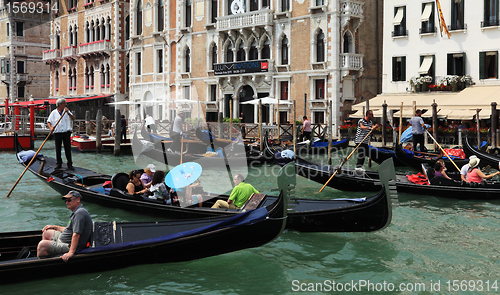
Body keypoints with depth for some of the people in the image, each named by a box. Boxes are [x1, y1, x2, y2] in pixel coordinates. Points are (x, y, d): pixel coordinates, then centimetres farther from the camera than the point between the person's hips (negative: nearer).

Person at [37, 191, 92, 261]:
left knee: (42, 245, -19)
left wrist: (71, 252, -37)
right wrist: (54, 227, 31)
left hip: (70, 247, -12)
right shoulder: (76, 212, 14)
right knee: (46, 232, 24)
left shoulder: (80, 213, -22)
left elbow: (76, 234, -31)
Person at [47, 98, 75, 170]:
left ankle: (70, 164, 4)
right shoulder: (53, 113, 4)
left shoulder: (67, 111, 7)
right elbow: (48, 122, 3)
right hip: (57, 133, 0)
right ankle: (59, 163, 17)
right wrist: (50, 127, -17)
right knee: (58, 149, 5)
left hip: (66, 133, 0)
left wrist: (68, 113, -20)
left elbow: (73, 118, -4)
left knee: (68, 149, -1)